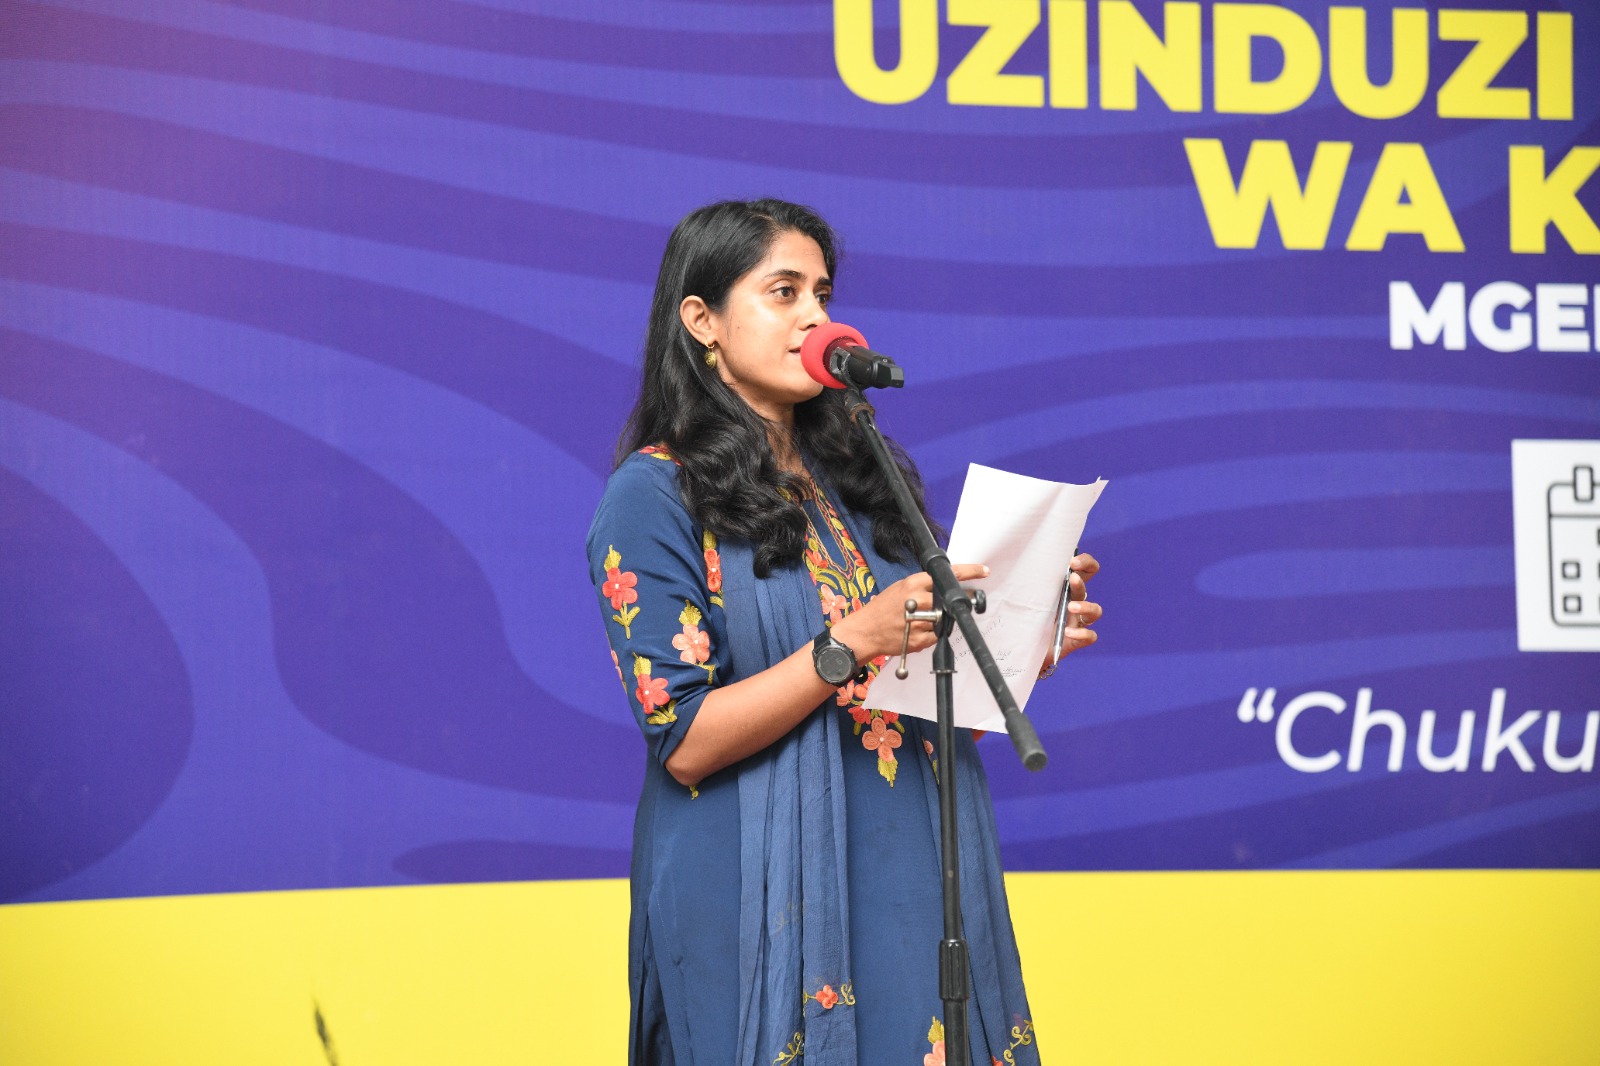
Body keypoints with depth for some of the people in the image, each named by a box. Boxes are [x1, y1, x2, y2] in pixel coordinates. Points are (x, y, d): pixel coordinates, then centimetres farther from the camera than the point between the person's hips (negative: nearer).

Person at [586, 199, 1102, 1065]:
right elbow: (683, 741, -13)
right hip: (762, 898, -5)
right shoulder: (654, 493, -5)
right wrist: (857, 638, -21)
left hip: (914, 885, 5)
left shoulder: (865, 475, 13)